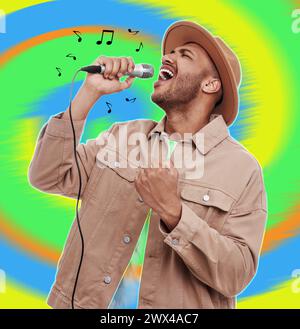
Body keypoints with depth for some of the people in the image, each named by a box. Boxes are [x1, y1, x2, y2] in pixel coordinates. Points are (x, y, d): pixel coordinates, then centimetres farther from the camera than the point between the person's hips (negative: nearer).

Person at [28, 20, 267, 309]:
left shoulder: (242, 169, -10)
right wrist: (90, 92, -11)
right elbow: (46, 178, -6)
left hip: (174, 304, -2)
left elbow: (237, 274, -15)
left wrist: (173, 212, -28)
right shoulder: (123, 135, 1)